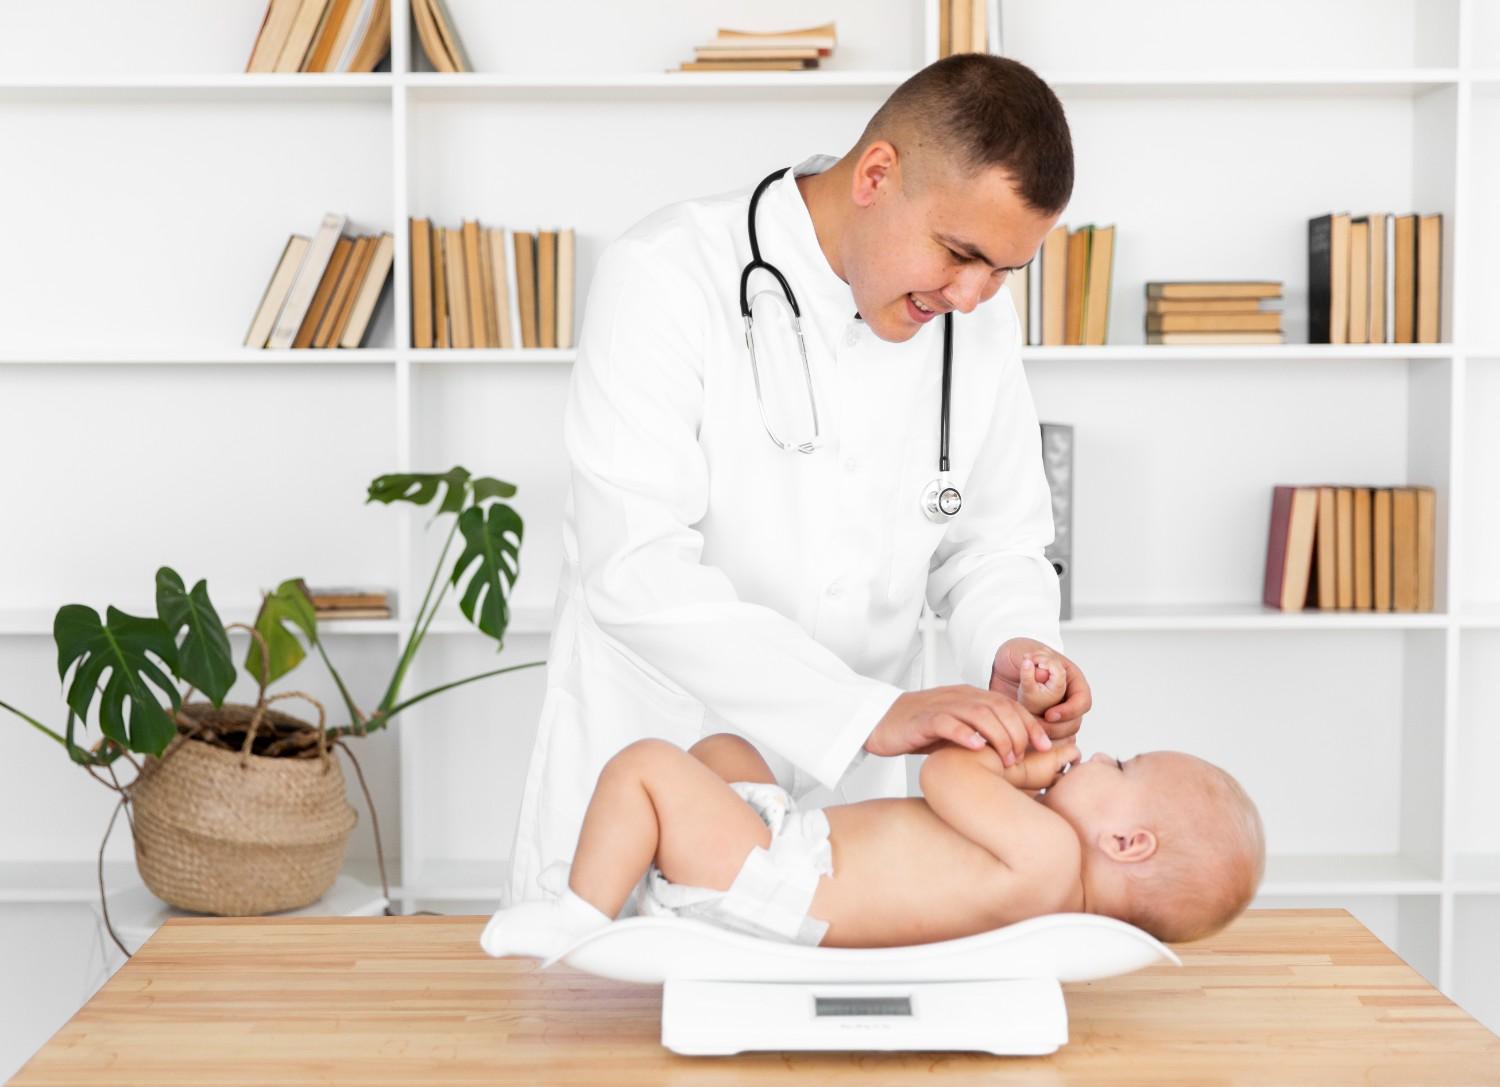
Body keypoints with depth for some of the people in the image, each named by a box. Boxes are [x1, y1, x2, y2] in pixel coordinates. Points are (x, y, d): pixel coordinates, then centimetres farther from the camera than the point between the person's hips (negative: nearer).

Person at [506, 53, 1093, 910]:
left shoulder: (975, 322, 0)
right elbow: (637, 571, -26)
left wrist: (1014, 644, -14)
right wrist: (876, 712, -31)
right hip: (642, 789, -4)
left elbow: (994, 546, 9)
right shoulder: (668, 277, -17)